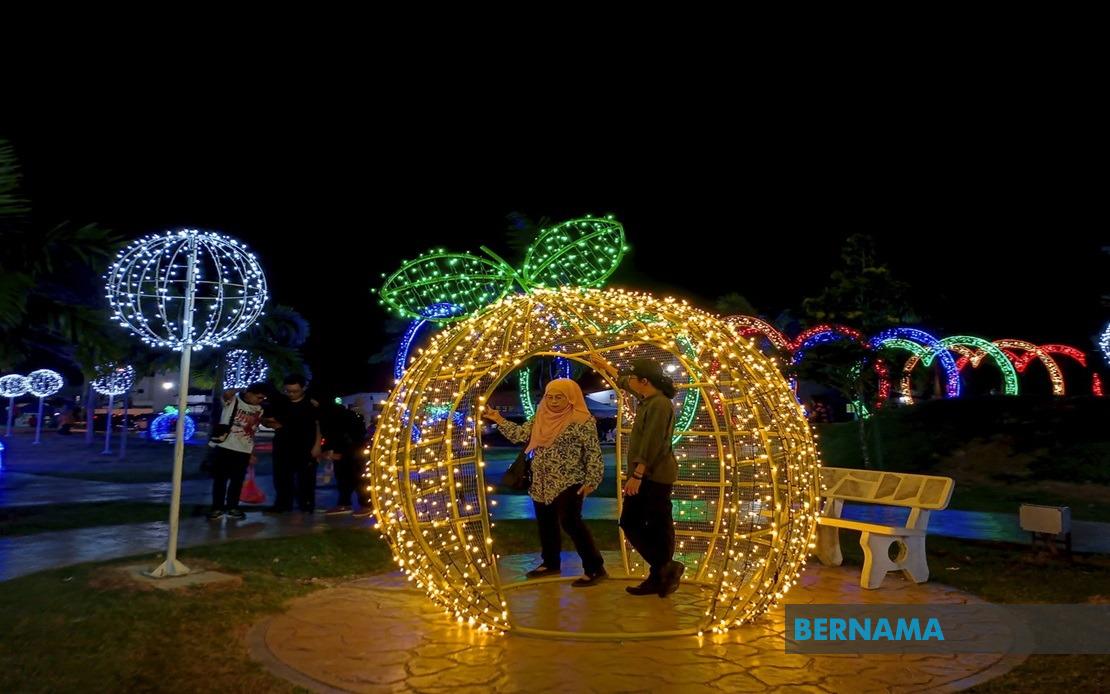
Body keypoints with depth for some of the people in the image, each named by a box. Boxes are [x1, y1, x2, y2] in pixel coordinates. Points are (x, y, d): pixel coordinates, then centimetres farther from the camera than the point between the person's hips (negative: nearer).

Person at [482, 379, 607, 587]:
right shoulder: (541, 418, 7)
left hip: (568, 484, -7)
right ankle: (551, 563, 33)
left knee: (571, 523, -8)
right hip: (541, 484, 8)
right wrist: (498, 420, 3)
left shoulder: (582, 421, -14)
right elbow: (519, 434, 11)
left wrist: (590, 481, -16)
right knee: (545, 523, 16)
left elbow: (593, 453, -13)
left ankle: (595, 568, 2)